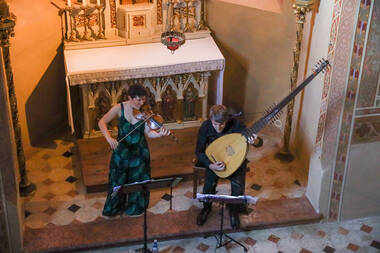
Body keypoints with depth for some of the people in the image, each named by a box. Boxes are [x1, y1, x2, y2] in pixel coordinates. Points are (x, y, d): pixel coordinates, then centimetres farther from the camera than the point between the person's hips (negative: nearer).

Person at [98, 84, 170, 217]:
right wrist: (109, 138, -29)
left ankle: (136, 207, 34)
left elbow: (148, 132, -12)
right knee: (117, 180, 11)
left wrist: (160, 134, -32)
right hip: (121, 150, 0)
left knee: (138, 180, 12)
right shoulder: (120, 108, -12)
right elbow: (102, 122, -14)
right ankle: (114, 207, 33)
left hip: (139, 152, 0)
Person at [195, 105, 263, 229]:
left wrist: (256, 142, -42)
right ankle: (206, 208, 11)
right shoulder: (205, 127, -20)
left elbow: (260, 142, -16)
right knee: (209, 183, -21)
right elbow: (199, 151, -13)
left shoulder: (236, 125, -23)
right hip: (215, 160, 1)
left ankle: (234, 210, 11)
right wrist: (210, 165, -29)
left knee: (238, 185, -21)